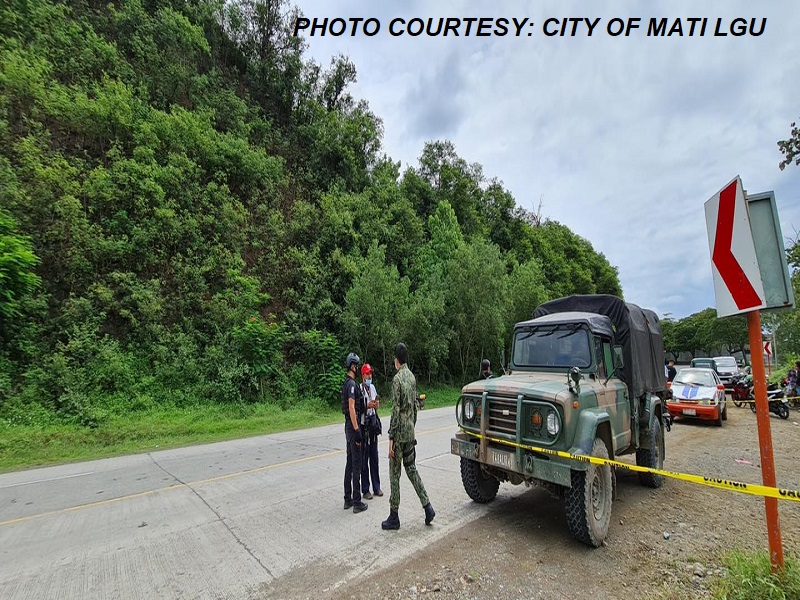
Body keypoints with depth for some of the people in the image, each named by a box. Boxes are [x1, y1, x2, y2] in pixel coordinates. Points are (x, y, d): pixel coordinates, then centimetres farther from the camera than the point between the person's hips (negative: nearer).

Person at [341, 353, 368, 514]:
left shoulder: (346, 384, 14)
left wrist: (369, 405, 16)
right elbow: (351, 408, -23)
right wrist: (357, 430, -22)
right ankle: (357, 502, 4)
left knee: (349, 464, 14)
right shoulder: (352, 384, -17)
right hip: (354, 427, -10)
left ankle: (348, 499, 22)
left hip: (348, 427, 10)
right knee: (356, 465, -3)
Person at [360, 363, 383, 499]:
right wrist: (367, 406, -26)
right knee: (364, 459, 2)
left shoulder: (373, 387, 11)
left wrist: (376, 404, -4)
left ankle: (376, 487, 24)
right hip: (363, 424, -7)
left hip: (373, 423, 7)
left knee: (374, 457, 14)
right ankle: (365, 490, 13)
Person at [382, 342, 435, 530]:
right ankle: (427, 507, 17)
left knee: (394, 474, 4)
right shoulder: (412, 377, 7)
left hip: (399, 434, -7)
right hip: (410, 433, 8)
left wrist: (391, 438, -15)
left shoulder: (397, 379, -18)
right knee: (411, 469, 17)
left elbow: (396, 411, -20)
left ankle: (394, 517, 15)